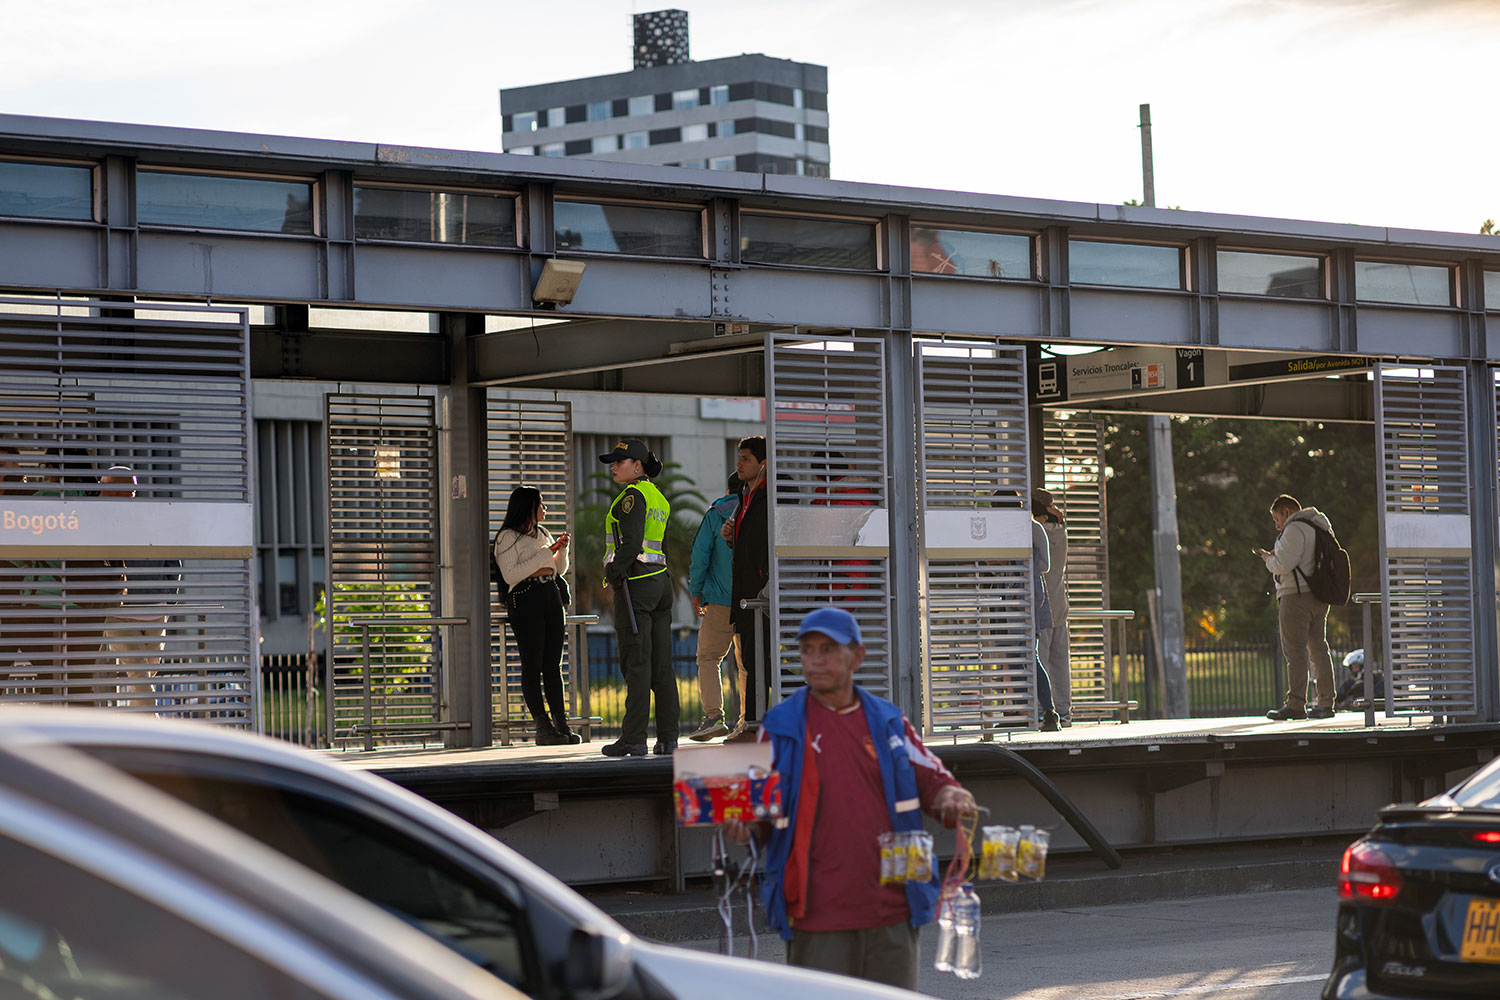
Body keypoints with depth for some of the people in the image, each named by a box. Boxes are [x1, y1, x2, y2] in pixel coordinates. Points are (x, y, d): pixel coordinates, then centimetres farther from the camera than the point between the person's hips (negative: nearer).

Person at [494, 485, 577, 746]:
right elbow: (510, 574, -13)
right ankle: (543, 728, -9)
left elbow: (560, 569, 24)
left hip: (551, 596, 7)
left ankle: (561, 724, 2)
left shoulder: (543, 533, 19)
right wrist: (544, 554, -13)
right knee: (533, 665, -7)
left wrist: (562, 549, 4)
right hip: (525, 599, -7)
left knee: (553, 665, 4)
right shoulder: (507, 537, -2)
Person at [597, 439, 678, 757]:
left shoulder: (633, 495, -10)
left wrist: (613, 575, -12)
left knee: (636, 663, -8)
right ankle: (668, 738, 5)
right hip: (661, 581, 9)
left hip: (635, 583, -9)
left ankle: (633, 739, -9)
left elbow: (631, 543, -20)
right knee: (661, 665, 6)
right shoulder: (659, 499, 17)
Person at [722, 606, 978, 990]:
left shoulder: (888, 722, 11)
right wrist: (743, 828, -16)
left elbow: (935, 782, 14)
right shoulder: (781, 727, 5)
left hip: (891, 913, 2)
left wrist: (951, 800, -9)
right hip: (817, 915, -2)